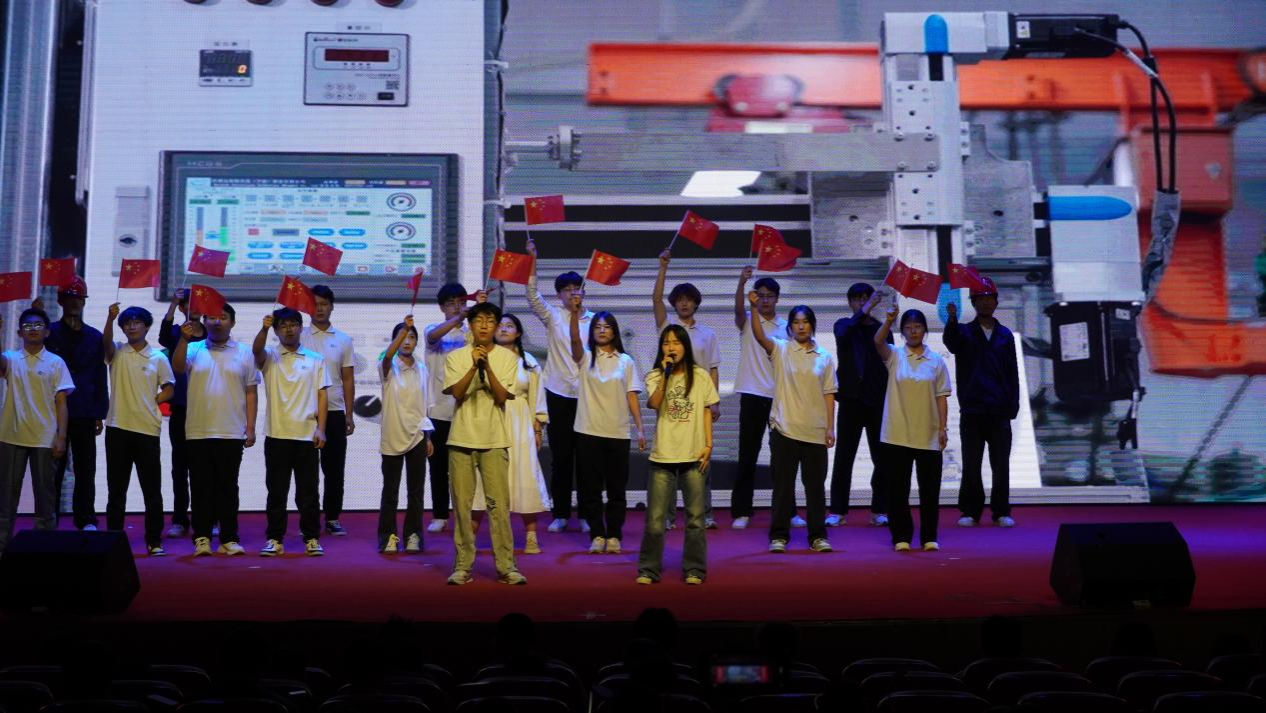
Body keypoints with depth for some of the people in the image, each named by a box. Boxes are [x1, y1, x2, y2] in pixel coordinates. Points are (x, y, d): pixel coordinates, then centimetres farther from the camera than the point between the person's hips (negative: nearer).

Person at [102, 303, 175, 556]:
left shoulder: (158, 358, 5)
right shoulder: (117, 352, 6)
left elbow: (169, 389, 9)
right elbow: (106, 341, -17)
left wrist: (151, 402, -5)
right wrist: (110, 317, -33)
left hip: (147, 430, -1)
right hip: (118, 428, 1)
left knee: (152, 490, 2)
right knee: (116, 489, 6)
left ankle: (154, 540, 9)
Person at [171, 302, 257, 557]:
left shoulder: (244, 353, 8)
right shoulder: (194, 350, 8)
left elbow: (251, 392, 7)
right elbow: (177, 368, -11)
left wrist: (250, 427, 1)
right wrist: (184, 339, -21)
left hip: (232, 433, 0)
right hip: (198, 432, 1)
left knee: (228, 487, 3)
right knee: (201, 487, 4)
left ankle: (229, 539, 9)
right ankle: (202, 538, 12)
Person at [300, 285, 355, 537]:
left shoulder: (343, 340, 7)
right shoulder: (299, 337, 2)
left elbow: (348, 380, 8)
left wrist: (349, 415, 4)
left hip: (334, 412, 2)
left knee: (335, 468, 4)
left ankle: (332, 518, 13)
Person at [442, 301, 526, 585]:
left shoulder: (507, 357, 3)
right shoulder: (456, 357, 5)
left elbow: (502, 397, -5)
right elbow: (457, 393, -7)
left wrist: (487, 366, -17)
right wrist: (474, 366, -18)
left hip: (494, 440, -1)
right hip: (462, 439, 1)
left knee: (499, 503, -4)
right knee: (461, 504, 3)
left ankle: (506, 566, 2)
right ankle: (463, 565, 10)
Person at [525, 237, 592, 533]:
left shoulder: (594, 320, 6)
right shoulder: (552, 316, 3)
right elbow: (532, 295, -11)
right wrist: (532, 260, -20)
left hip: (587, 394, 0)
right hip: (558, 394, 0)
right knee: (560, 456, 5)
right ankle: (560, 513, 13)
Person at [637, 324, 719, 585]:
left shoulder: (700, 376, 3)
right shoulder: (655, 376, 2)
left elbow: (706, 411, 6)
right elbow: (653, 404, -16)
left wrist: (708, 445, -1)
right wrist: (665, 373, -17)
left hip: (694, 456, 1)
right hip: (662, 456, 0)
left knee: (695, 518, 6)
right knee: (655, 519, 1)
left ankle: (694, 569, 17)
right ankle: (649, 569, 12)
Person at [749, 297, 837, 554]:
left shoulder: (824, 357, 7)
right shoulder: (780, 349, 1)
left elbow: (828, 394, 7)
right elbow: (759, 335, -18)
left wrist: (830, 427, 1)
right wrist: (755, 308, -34)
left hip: (815, 431, 2)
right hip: (784, 428, -2)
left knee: (815, 485, 7)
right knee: (783, 484, 3)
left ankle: (818, 536, 16)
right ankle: (779, 535, 10)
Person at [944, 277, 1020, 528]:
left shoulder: (1005, 335, 10)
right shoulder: (964, 331, 5)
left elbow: (1012, 373, 9)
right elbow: (951, 343, -20)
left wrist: (1012, 405, 0)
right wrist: (952, 320, -40)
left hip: (999, 412, 1)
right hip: (972, 411, -1)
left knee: (1001, 465, 4)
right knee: (971, 465, 3)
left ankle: (1001, 512, 12)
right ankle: (970, 512, 10)